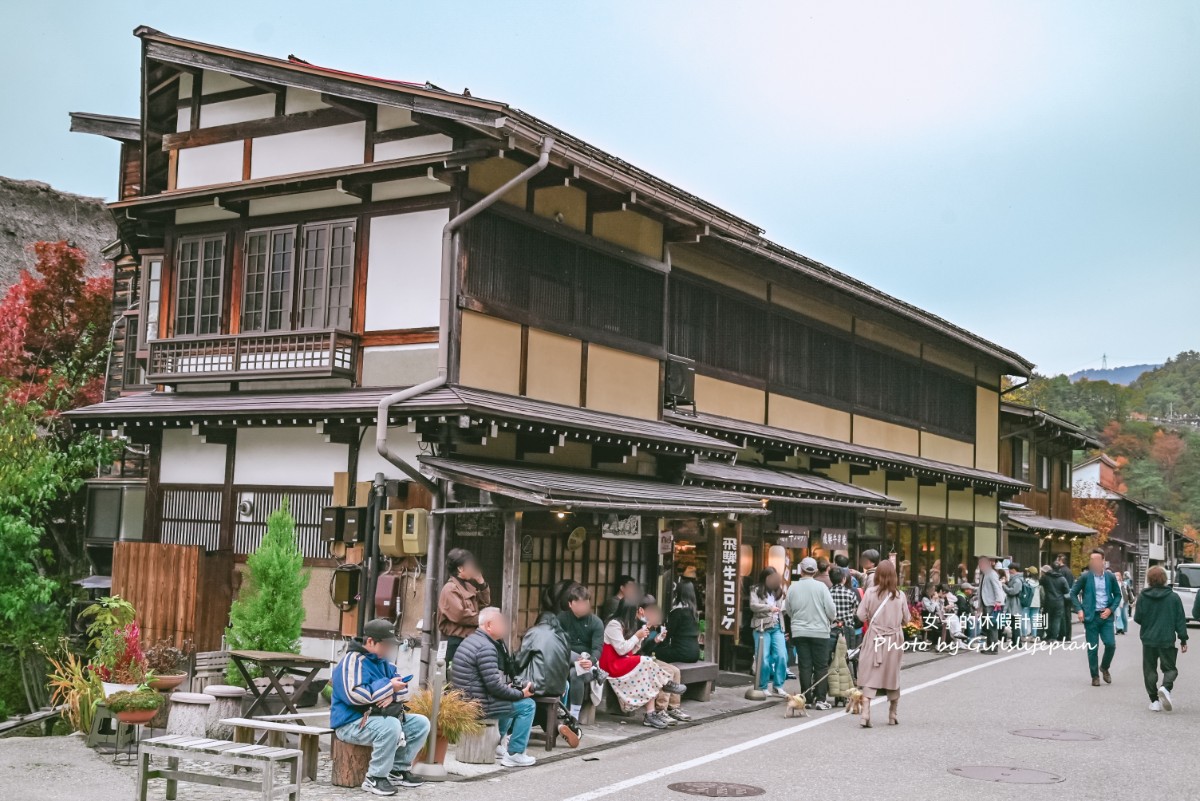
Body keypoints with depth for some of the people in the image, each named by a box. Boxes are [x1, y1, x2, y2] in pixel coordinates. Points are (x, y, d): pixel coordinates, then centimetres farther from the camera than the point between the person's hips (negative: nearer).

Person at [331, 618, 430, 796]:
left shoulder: (383, 662, 15)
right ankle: (375, 779, -23)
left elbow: (402, 690, 12)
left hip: (377, 717, 9)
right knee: (391, 726, -36)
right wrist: (389, 686, -22)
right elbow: (354, 694, -29)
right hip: (352, 723, -9)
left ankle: (398, 770, 4)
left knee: (421, 723, 1)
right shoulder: (353, 661, -15)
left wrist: (392, 695, -14)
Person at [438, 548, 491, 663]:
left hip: (469, 638, 9)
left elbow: (484, 602, 15)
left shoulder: (468, 586, 15)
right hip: (457, 640, -9)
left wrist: (481, 583, 4)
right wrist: (481, 620, -10)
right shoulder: (450, 589, -14)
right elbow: (459, 615, -21)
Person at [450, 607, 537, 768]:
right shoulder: (486, 647, -20)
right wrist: (520, 693, -10)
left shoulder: (471, 640, 12)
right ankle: (514, 754, -2)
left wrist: (508, 688, 11)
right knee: (527, 705, -4)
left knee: (511, 701, 29)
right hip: (479, 705, -10)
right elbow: (494, 686, -22)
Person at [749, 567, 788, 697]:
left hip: (777, 627, 4)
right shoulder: (756, 590, 4)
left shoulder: (778, 591, 17)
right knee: (764, 659, -4)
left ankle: (777, 687, 1)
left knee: (782, 656, -8)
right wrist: (769, 607, -20)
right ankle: (763, 687, 9)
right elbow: (753, 606, -11)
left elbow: (783, 608, 16)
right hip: (762, 627, -4)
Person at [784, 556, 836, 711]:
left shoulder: (792, 588, -3)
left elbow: (788, 611, 6)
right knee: (821, 666, 5)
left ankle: (807, 699, 7)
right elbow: (831, 610, -9)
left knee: (804, 666, 7)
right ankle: (820, 699, 1)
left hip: (799, 632, 2)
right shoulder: (820, 587, -10)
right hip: (820, 631, -2)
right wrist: (830, 620, 13)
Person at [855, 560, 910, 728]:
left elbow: (861, 615, -8)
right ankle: (892, 715, 27)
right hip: (894, 638, 2)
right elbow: (906, 619, 4)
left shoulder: (870, 592, -10)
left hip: (875, 637, -2)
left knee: (870, 675, 0)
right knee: (892, 675, 15)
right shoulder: (900, 595, -5)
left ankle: (865, 712, -15)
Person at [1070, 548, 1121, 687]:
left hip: (1106, 616, 1)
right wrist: (1079, 610, -7)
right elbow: (1073, 593, 4)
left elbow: (1118, 595, 12)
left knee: (1110, 644, -7)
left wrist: (1111, 609, -2)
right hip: (1091, 616, -1)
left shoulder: (1110, 577, 2)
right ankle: (1095, 676, 15)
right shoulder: (1085, 576, -3)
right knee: (1092, 648, 2)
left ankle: (1104, 668, 20)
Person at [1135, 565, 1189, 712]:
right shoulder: (1173, 597, -3)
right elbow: (1180, 620, -1)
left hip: (1148, 639, 0)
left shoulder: (1143, 597, -6)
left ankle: (1154, 701, 6)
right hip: (1167, 640, 0)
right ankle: (1166, 687, -20)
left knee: (1150, 670, 11)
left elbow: (1137, 619, -2)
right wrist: (1183, 639, 6)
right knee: (1170, 668, 10)